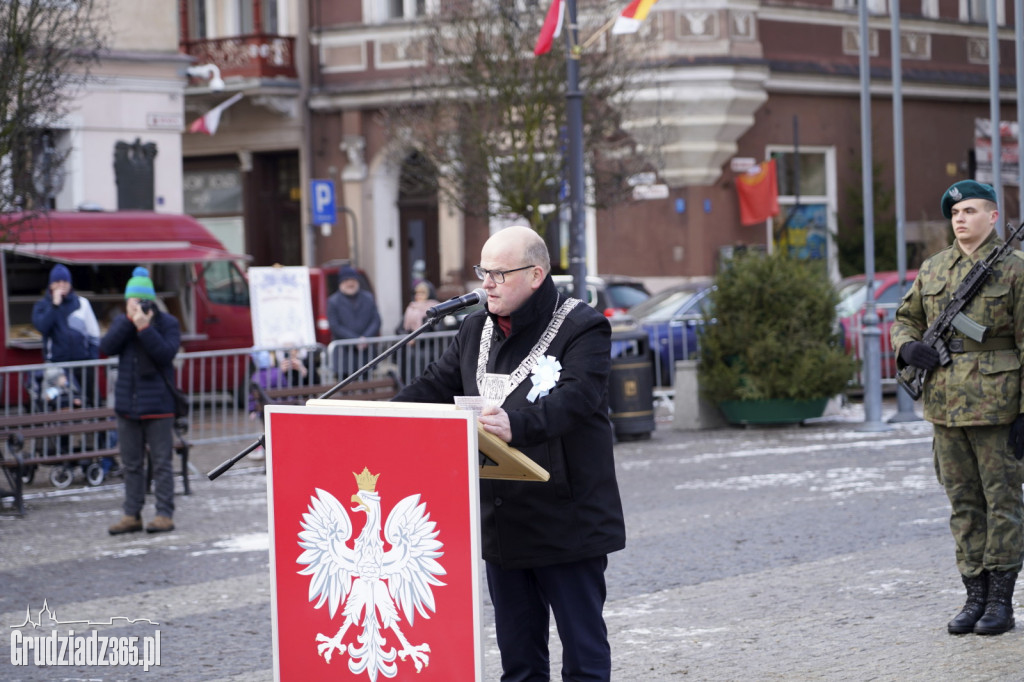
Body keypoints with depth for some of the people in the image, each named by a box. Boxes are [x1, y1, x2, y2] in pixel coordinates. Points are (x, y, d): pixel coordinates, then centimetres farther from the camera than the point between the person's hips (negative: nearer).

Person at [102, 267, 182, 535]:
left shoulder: (167, 322, -2)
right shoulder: (121, 322, 9)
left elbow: (167, 352, -17)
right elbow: (106, 348, -7)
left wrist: (145, 327, -23)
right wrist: (130, 321, -15)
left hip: (157, 405, -4)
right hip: (127, 403, 4)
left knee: (161, 462, -2)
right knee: (131, 464, 9)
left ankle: (165, 514, 2)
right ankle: (132, 515, 14)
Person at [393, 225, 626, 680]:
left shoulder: (583, 329, -10)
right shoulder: (476, 330, 13)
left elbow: (574, 399, -26)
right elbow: (434, 387, 12)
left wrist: (516, 425, -43)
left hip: (568, 520, -7)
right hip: (502, 520, 7)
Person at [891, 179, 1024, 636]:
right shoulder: (933, 269, 11)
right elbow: (905, 319, 23)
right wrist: (908, 346, -2)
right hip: (945, 405, 5)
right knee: (963, 503, 9)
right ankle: (975, 596, 16)